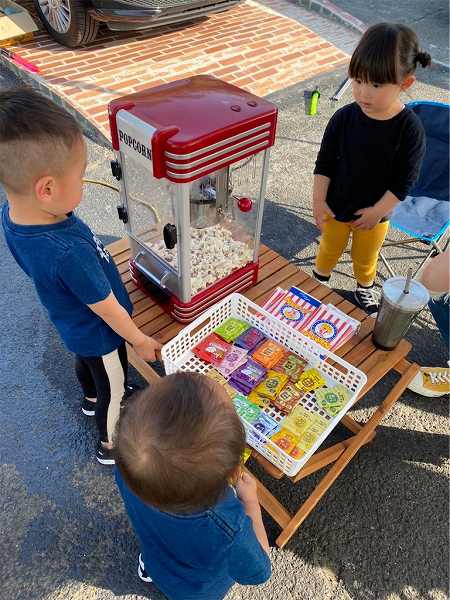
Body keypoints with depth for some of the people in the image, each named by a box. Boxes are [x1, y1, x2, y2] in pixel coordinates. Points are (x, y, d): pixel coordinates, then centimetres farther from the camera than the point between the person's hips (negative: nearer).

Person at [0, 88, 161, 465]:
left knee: (85, 361, 35)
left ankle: (92, 399, 65)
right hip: (99, 335, -7)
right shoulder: (70, 253, -43)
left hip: (71, 325, 7)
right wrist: (141, 341, -12)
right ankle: (110, 445, 45)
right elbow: (107, 310, -29)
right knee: (113, 389, 19)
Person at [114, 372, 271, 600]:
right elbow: (257, 573, -23)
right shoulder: (229, 534, -48)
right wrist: (251, 502, -14)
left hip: (156, 559, 2)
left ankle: (147, 569, 67)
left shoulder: (127, 467, -40)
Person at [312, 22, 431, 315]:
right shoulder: (343, 118, -17)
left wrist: (377, 211, -17)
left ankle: (365, 286, 52)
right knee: (330, 248, 24)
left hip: (374, 213, 0)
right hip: (335, 207, 1)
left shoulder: (410, 128, -21)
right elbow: (324, 162, -9)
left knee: (366, 257, 24)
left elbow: (405, 179, -15)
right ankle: (319, 279, 51)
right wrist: (319, 201, -13)